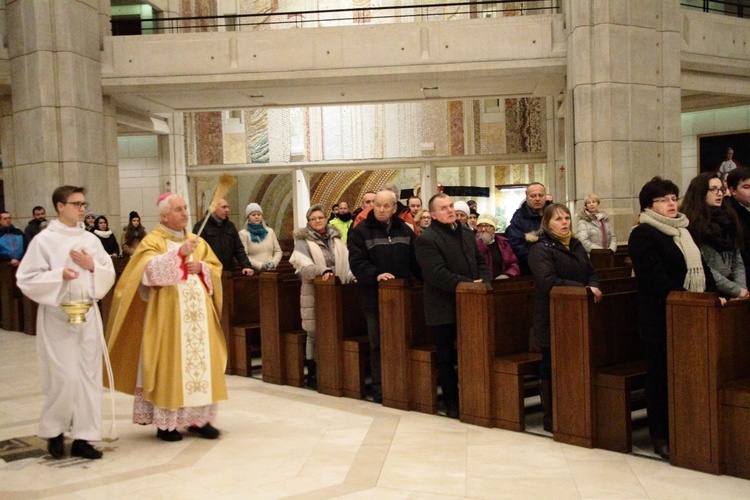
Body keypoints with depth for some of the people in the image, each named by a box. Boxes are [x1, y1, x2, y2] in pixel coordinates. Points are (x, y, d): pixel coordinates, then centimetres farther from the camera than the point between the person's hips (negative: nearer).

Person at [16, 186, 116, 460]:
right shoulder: (44, 240, -4)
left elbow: (110, 275, 10)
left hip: (88, 314, 4)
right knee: (64, 377, -5)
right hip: (57, 316, -4)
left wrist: (93, 266, -9)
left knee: (89, 374, 4)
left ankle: (83, 437, 12)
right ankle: (54, 431, 19)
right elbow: (27, 279, -7)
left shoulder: (90, 239, 8)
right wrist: (59, 275, -19)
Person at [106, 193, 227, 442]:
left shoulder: (197, 241, 16)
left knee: (202, 361, 3)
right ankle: (166, 422, 6)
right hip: (167, 315, -5)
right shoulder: (152, 241, -1)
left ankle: (198, 417, 12)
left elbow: (216, 269, 15)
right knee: (168, 365, -3)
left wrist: (201, 267, -5)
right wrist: (179, 254, -28)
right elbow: (150, 270, -19)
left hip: (198, 314, 5)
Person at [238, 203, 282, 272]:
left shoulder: (270, 231, 14)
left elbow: (278, 251, 15)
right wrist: (260, 266, -15)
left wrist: (273, 263, -5)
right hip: (253, 271, -4)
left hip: (271, 270, 4)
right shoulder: (243, 233, 0)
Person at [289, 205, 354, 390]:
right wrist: (323, 271, -32)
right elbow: (304, 267, -17)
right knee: (315, 334, 1)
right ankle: (313, 375, 11)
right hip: (314, 294, -4)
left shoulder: (336, 239, 14)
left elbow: (346, 262, 7)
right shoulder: (303, 242, -1)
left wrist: (353, 275, -11)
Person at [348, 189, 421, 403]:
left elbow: (415, 259, 11)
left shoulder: (405, 230, 10)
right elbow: (356, 262, -12)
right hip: (374, 296, -4)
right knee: (378, 343, 3)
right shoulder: (360, 232, -3)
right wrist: (376, 275, -26)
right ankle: (379, 388, 11)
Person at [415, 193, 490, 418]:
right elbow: (438, 275, -22)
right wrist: (469, 284, -22)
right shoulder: (427, 239, -13)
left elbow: (481, 263, 15)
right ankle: (452, 403, 17)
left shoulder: (467, 234, 12)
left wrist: (483, 281, -6)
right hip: (444, 309, -6)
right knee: (447, 358, 6)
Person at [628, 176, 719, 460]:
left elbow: (700, 267, 17)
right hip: (660, 314, -6)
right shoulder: (642, 235, -8)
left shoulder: (685, 230, 17)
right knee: (661, 373, 2)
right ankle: (661, 436, 12)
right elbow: (656, 278, -17)